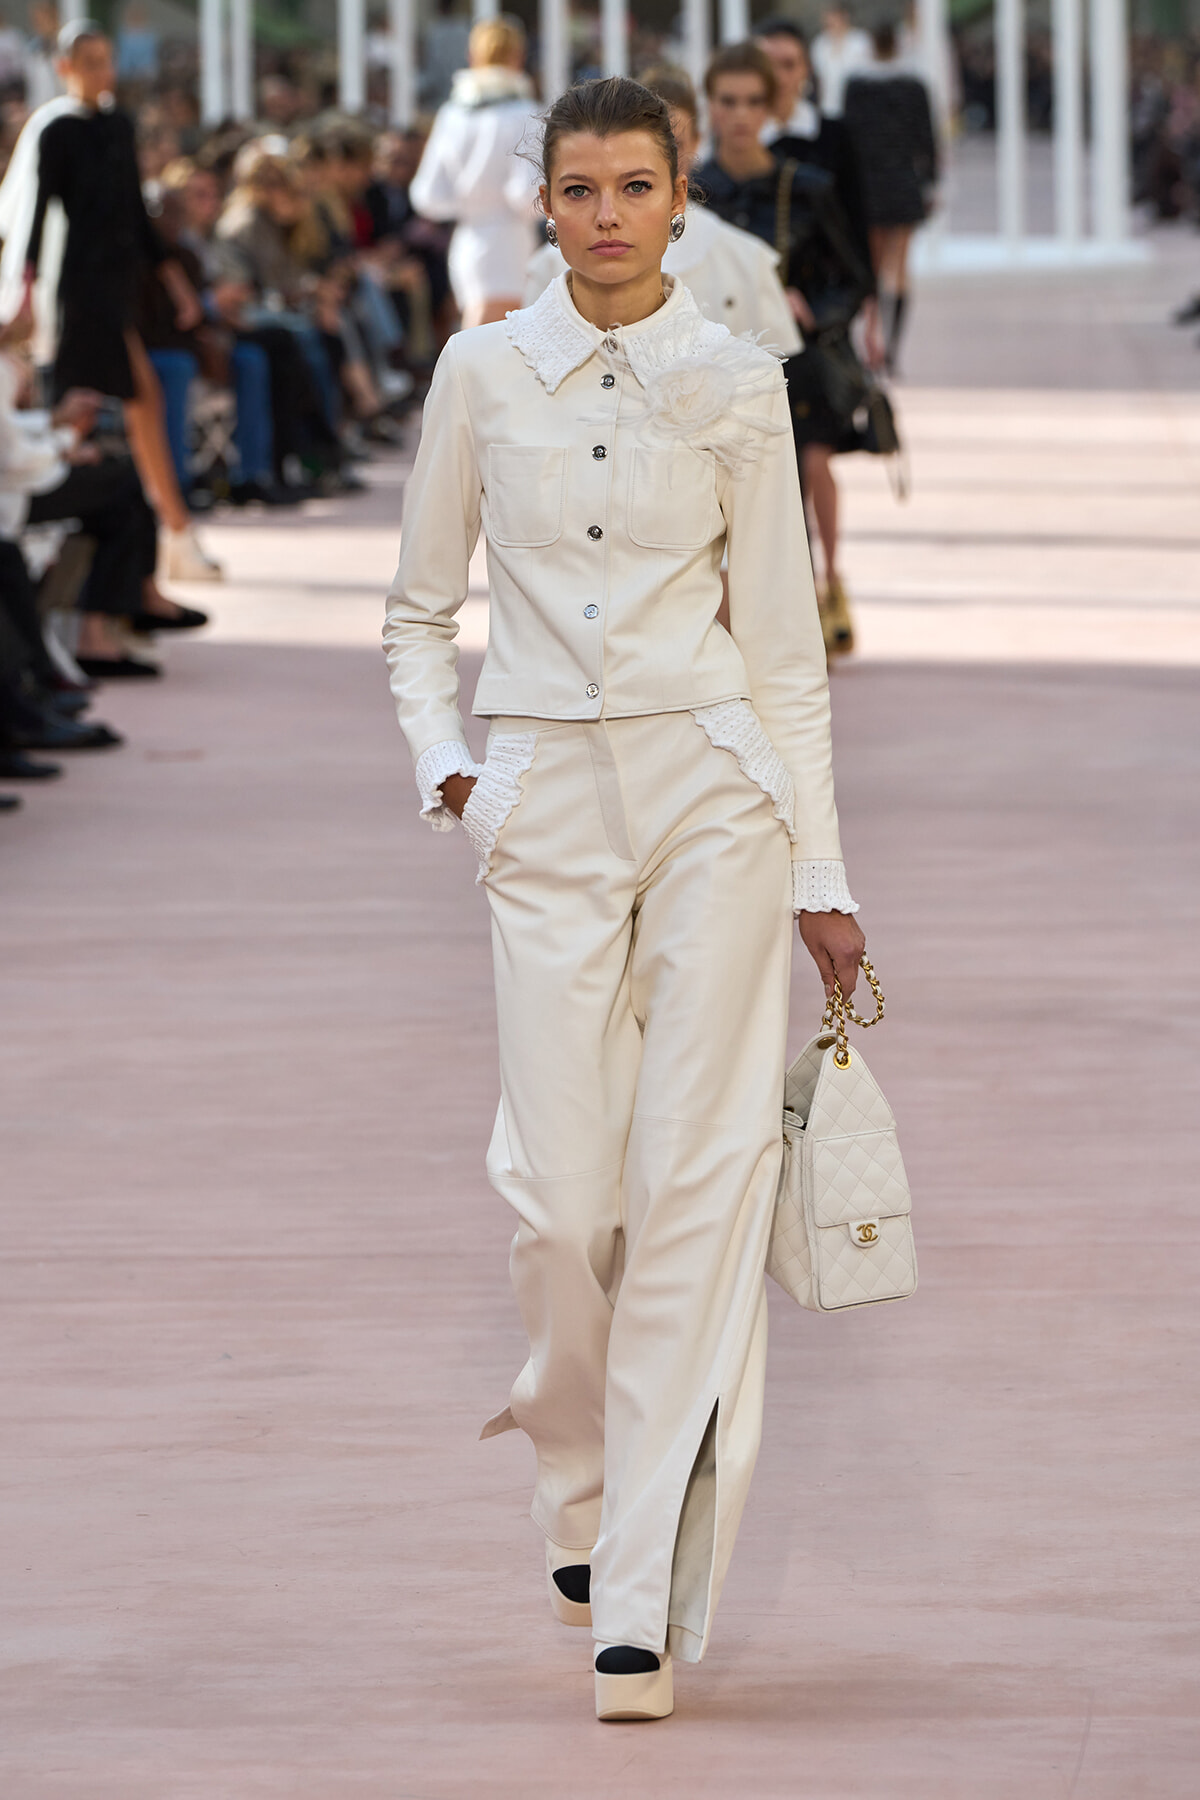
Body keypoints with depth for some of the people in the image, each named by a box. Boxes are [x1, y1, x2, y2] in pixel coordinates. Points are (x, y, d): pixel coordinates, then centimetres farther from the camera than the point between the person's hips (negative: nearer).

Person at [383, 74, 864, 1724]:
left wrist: (820, 877, 3)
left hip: (712, 787, -1)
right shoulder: (484, 373, 5)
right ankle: (582, 1485, 26)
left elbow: (783, 642, 4)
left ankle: (644, 1598, -5)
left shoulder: (736, 385, 2)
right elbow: (420, 609, 15)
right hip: (545, 801, 1)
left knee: (694, 1181, -7)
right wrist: (442, 764, -1)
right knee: (563, 1195, -4)